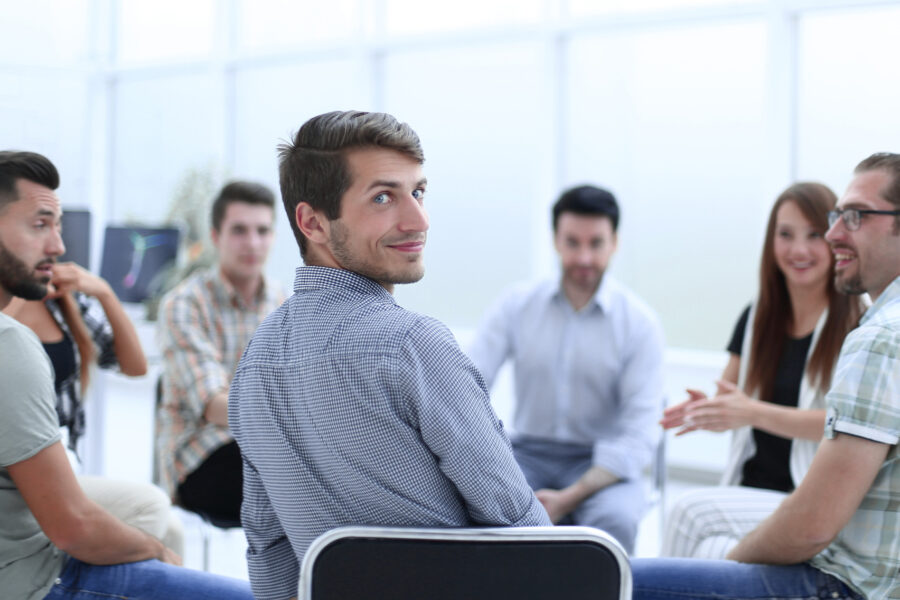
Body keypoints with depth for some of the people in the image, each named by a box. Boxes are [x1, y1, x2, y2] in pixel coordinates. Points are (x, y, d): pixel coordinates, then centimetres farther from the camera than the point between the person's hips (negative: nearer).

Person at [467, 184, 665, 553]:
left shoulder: (640, 323, -3)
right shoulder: (516, 305, 3)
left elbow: (638, 434, -10)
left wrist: (570, 497, -23)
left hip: (602, 462, -1)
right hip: (528, 452, 2)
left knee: (615, 519, -35)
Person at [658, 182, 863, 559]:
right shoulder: (757, 318, 15)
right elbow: (729, 398, 21)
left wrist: (756, 413, -20)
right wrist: (705, 410, -4)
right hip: (749, 496, 5)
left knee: (693, 510, -27)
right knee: (713, 551, -28)